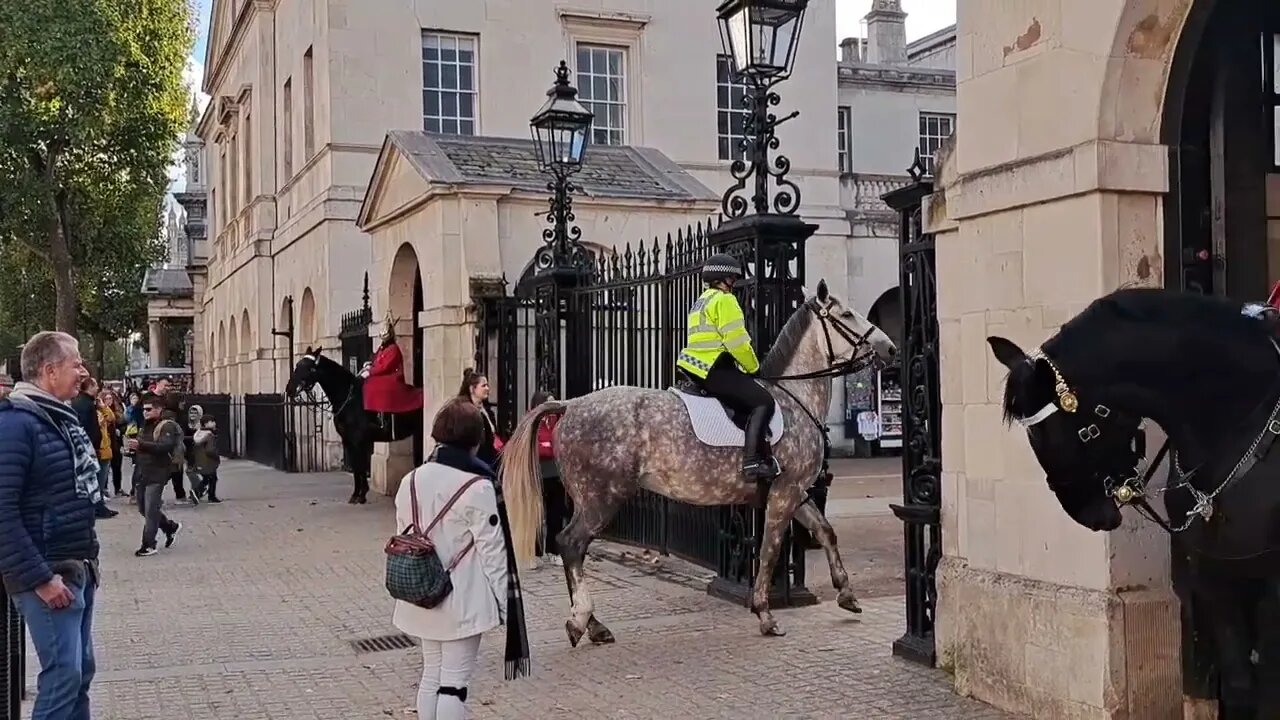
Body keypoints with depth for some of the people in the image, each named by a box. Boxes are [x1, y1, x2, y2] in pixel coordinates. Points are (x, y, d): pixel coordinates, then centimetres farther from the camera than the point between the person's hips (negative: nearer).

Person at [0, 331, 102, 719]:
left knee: (81, 670, 14)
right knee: (63, 676, -7)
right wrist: (39, 578, -23)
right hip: (48, 574, -9)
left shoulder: (63, 418, 13)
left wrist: (89, 559, 17)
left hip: (78, 568, 9)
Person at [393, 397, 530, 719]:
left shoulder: (411, 481, 2)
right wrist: (502, 598, -5)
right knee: (454, 681, 1)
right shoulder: (477, 487, -17)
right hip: (463, 600, -6)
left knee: (431, 674, 18)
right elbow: (491, 548, -14)